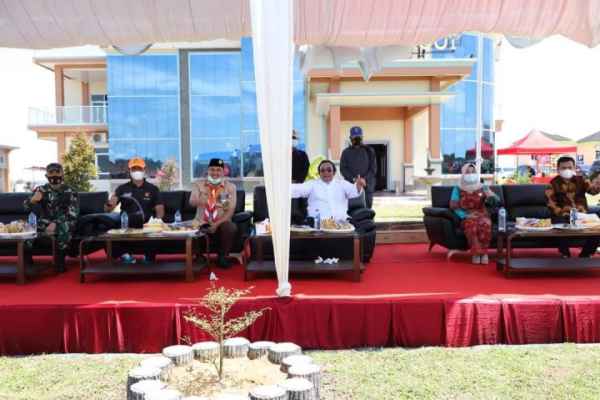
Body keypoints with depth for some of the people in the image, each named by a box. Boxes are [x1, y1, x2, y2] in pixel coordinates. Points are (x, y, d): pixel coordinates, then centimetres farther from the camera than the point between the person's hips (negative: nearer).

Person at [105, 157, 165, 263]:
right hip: (126, 226, 1)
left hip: (147, 226, -1)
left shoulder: (153, 189, 11)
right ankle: (124, 255, 2)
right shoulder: (122, 188, 12)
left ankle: (149, 258, -3)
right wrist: (110, 203, -17)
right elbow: (107, 210, 7)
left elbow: (160, 210, 4)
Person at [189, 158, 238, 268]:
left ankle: (223, 256, -8)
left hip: (221, 222, -1)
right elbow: (192, 202, -9)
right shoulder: (199, 185, 8)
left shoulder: (230, 186, 4)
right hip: (202, 223, 1)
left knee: (231, 228, -32)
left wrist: (217, 224, -17)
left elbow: (231, 210, -4)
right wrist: (201, 200, -32)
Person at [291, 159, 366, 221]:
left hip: (341, 222, 2)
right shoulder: (312, 184, 17)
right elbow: (298, 189, 2)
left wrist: (359, 185, -22)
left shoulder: (342, 184, 19)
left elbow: (354, 191, 3)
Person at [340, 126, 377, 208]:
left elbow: (373, 168, 6)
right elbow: (343, 169, 5)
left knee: (367, 207, -4)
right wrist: (353, 179, -11)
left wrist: (364, 179, -10)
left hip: (367, 185, 0)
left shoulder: (369, 151, 12)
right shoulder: (346, 152, 13)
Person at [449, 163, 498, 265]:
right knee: (472, 224, -37)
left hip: (482, 215, 1)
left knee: (484, 224, -35)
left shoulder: (483, 188, 9)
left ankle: (483, 251, -26)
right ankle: (477, 252, -30)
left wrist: (491, 196, -22)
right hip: (466, 217, -1)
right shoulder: (458, 189, 6)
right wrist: (466, 215, -14)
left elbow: (496, 200, 2)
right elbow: (454, 206, 1)